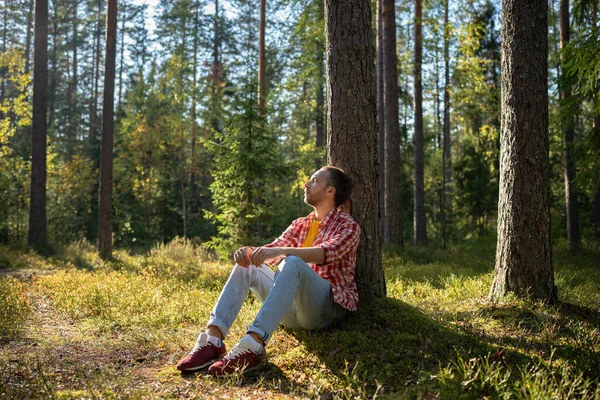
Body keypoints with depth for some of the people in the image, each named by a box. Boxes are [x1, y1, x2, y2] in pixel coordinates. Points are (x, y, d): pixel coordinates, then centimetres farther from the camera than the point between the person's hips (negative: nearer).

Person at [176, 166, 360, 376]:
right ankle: (213, 339, -27)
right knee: (247, 264, -9)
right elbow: (272, 250, 6)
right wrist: (249, 251, -18)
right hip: (293, 309, 6)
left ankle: (253, 345, -48)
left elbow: (327, 253, -21)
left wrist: (282, 251, -36)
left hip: (329, 306, -6)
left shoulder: (348, 226, 1)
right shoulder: (300, 225, 21)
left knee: (292, 263, -32)